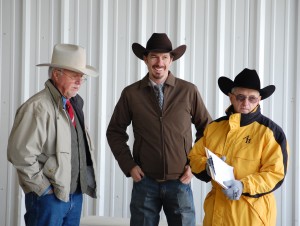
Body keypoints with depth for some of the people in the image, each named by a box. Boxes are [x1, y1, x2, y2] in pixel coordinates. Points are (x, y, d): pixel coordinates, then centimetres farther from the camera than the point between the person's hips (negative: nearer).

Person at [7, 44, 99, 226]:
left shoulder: (73, 105, 11)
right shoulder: (38, 107, -15)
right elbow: (21, 154, -21)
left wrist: (86, 182, 10)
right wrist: (44, 187, -15)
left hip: (75, 195, 8)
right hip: (49, 197, -8)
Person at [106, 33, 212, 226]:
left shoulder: (189, 91, -2)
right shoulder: (131, 94, -1)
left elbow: (206, 129, 8)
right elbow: (115, 132, 9)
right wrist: (129, 165, 0)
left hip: (180, 181, 0)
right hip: (145, 181, 1)